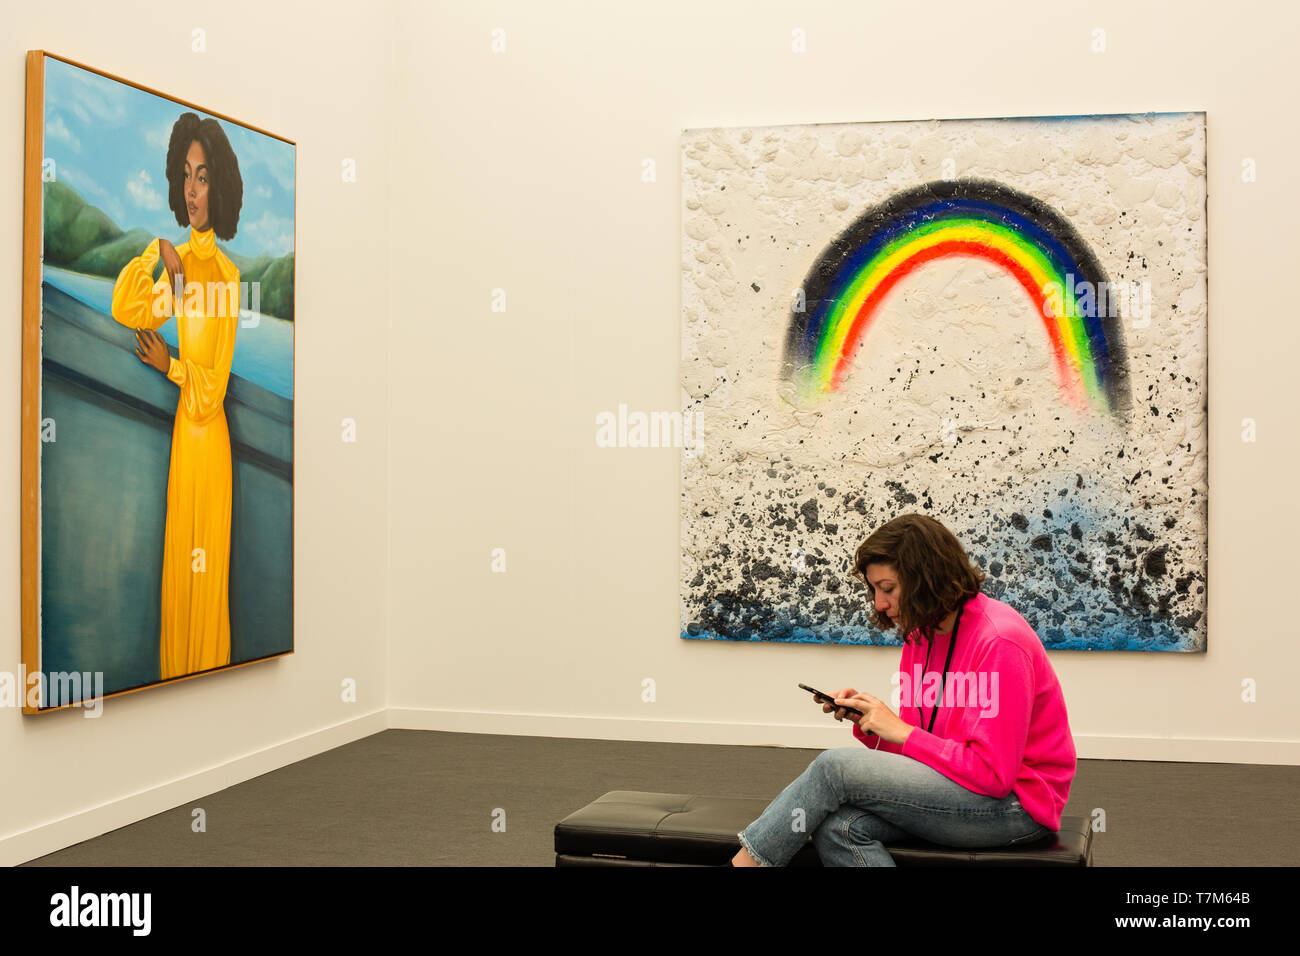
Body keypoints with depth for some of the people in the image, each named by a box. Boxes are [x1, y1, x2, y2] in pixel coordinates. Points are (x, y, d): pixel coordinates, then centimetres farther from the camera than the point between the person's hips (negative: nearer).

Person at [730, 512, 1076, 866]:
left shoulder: (999, 641, -18)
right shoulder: (921, 635, 9)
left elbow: (993, 773, -22)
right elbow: (911, 745, 11)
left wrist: (900, 731, -17)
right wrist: (866, 716, -8)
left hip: (1015, 802, -7)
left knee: (836, 767, -20)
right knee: (837, 826, -21)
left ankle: (743, 862, -6)